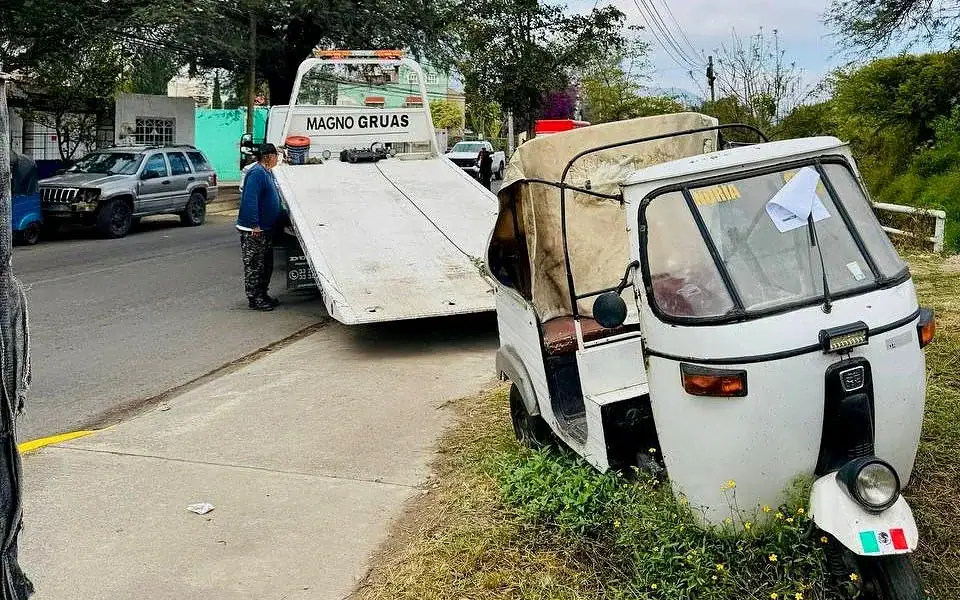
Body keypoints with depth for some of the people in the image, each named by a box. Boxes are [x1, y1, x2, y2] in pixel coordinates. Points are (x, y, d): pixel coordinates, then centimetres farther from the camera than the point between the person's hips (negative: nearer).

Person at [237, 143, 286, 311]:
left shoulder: (267, 173, 14)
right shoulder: (257, 173, -18)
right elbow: (250, 200, -26)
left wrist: (283, 218, 25)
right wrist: (255, 225, -28)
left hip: (266, 229, 10)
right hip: (253, 231, -10)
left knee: (266, 265, 17)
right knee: (254, 266, -3)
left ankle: (262, 295, 27)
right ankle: (254, 299, 4)